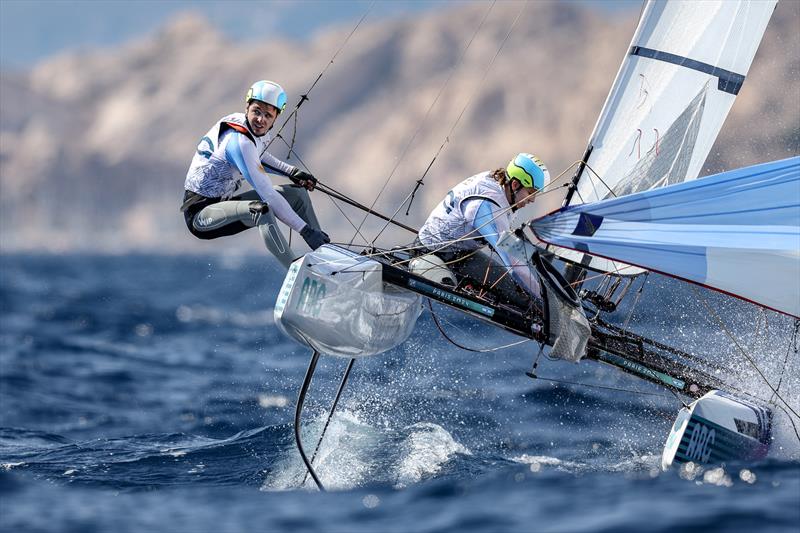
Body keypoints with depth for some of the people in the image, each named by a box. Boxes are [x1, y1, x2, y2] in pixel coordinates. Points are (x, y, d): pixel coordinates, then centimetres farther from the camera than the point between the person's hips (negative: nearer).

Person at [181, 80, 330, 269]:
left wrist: (291, 172, 18)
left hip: (223, 202, 10)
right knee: (260, 209, -37)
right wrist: (306, 231, -30)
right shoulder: (239, 141, -27)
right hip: (200, 213, -10)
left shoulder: (257, 130, 0)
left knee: (298, 193, 9)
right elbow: (267, 194, -30)